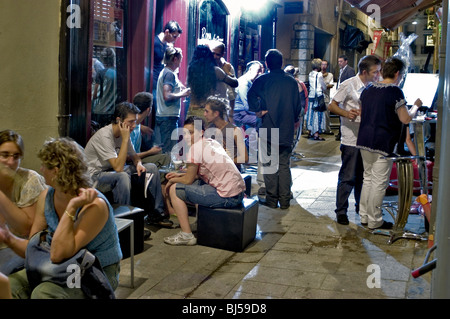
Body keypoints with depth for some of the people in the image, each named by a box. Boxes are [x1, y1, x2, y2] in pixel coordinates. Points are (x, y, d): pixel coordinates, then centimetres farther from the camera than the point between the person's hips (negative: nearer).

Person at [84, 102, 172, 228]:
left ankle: (156, 213, 4)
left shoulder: (124, 133, -1)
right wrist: (125, 139, -29)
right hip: (96, 176, -9)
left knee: (151, 167, 0)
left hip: (114, 171, 9)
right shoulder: (104, 136, -26)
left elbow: (134, 155, 15)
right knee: (123, 176, -38)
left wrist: (139, 164, -9)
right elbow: (118, 167, -32)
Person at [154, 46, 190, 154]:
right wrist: (183, 94, -12)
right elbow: (167, 96, -23)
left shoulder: (164, 72, 16)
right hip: (169, 117, -10)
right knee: (169, 151, -6)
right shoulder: (170, 74, -13)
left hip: (160, 116, 10)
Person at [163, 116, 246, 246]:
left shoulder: (196, 147, -11)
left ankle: (187, 235, 1)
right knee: (196, 182, 29)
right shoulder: (213, 142, 15)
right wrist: (180, 175, 23)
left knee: (174, 189, 0)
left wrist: (172, 181, 14)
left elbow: (188, 180, -4)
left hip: (227, 198, -9)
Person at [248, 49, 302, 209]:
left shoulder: (262, 80, -4)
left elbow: (251, 95, -20)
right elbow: (298, 105, 11)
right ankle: (284, 200, 12)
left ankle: (272, 200, 6)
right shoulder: (292, 81, 7)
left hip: (268, 129, -3)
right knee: (284, 165, 10)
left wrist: (259, 110, -8)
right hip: (287, 130, 4)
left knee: (269, 165, 3)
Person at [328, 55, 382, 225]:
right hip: (351, 139, -7)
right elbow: (332, 106, -8)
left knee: (363, 176, 16)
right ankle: (341, 211, 8)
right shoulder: (349, 85, -10)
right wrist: (346, 113, -25)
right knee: (348, 177, -2)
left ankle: (360, 206, 30)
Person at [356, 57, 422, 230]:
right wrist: (416, 106, 2)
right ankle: (374, 221, 10)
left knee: (368, 178, 17)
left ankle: (364, 216, 24)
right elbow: (405, 119, -15)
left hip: (364, 140, 7)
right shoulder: (395, 91, -14)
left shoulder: (368, 90, 8)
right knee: (379, 182, 2)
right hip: (384, 143, -7)